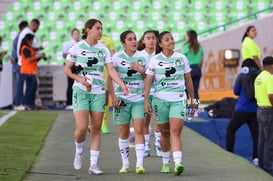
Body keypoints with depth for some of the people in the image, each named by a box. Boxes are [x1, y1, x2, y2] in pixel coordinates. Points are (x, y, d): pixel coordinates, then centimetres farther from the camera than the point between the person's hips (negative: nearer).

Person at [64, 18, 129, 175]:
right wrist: (80, 79, -17)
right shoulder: (77, 47, -2)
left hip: (98, 92, 3)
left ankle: (94, 164, 7)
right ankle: (79, 151, 17)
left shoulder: (103, 49, 6)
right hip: (81, 91, -3)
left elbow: (111, 70, -1)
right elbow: (67, 69, 0)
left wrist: (122, 84, -16)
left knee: (96, 128, 2)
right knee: (82, 128, -14)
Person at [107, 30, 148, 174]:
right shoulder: (117, 57, -1)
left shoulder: (142, 57, 3)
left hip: (138, 99, 0)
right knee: (124, 132, 6)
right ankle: (125, 163, 19)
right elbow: (109, 78, 0)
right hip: (122, 99, 0)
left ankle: (139, 164, -14)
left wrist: (142, 70, -11)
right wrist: (113, 97, -8)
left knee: (139, 130, -11)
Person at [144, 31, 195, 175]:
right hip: (160, 100, 0)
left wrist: (192, 99, 15)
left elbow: (188, 80, 12)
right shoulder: (155, 60, 0)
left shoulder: (181, 58, 4)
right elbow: (148, 82, -1)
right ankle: (165, 163, 26)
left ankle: (178, 163, -24)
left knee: (175, 132, -14)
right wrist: (146, 101, -7)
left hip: (178, 100, 0)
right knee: (165, 132, 10)